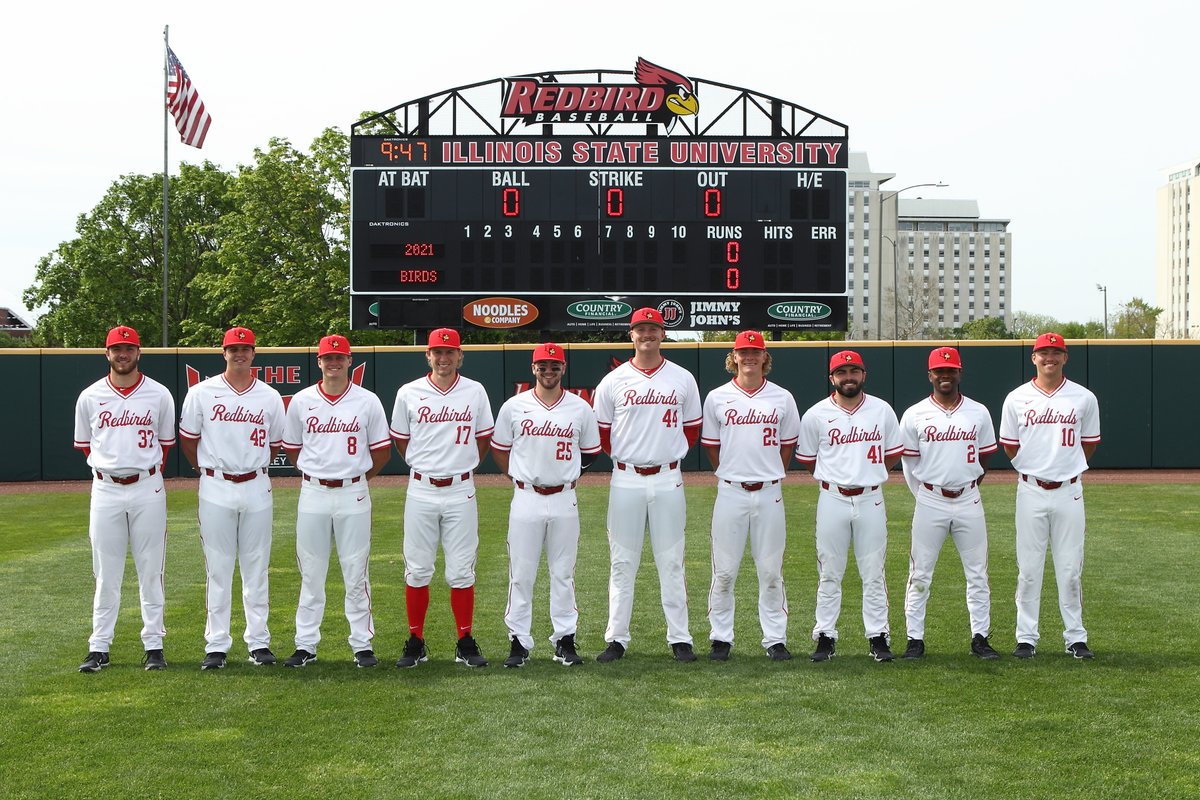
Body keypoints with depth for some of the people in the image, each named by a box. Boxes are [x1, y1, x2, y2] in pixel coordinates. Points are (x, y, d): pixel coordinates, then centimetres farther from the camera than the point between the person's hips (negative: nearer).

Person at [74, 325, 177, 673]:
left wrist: (148, 470, 10)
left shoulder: (159, 395, 3)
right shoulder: (89, 397, 4)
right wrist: (110, 465, 12)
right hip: (105, 489, 1)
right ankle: (99, 647, 9)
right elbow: (84, 444, 15)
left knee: (150, 570, 3)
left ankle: (154, 645, 9)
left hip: (148, 489, -1)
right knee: (105, 573, 3)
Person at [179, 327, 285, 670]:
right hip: (216, 489, -1)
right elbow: (188, 439, 9)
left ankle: (259, 641, 13)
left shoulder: (270, 397, 5)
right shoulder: (202, 393, 0)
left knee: (256, 568, 6)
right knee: (218, 568, 2)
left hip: (256, 488, 1)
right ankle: (216, 644, 8)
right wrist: (207, 469, 12)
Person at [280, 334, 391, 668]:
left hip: (353, 494, -1)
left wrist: (358, 477, 9)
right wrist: (315, 474, 13)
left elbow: (382, 451, 7)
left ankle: (362, 644, 10)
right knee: (310, 574, 5)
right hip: (313, 494, 1)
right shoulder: (301, 401, 5)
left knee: (356, 573, 2)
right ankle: (306, 645, 12)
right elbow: (292, 448, 15)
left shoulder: (368, 401, 1)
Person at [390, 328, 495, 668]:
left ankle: (466, 643, 11)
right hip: (421, 490, 0)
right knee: (417, 570, 3)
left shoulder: (475, 392, 3)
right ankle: (416, 643, 12)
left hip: (461, 491, 0)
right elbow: (400, 439, 14)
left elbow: (484, 438, 15)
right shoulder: (409, 393, 2)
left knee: (462, 571, 2)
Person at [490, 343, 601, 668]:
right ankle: (519, 641, 7)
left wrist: (567, 474, 10)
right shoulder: (514, 406, 2)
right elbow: (499, 448, 11)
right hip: (526, 499, -1)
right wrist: (519, 476, 6)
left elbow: (590, 452, 15)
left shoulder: (580, 409, 4)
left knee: (563, 573, 5)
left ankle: (565, 640, 13)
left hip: (564, 500, 1)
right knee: (521, 573, 1)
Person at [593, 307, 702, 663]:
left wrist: (669, 452, 11)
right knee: (622, 562, 3)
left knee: (671, 562, 4)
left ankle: (679, 639, 9)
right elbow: (602, 432, 10)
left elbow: (692, 428, 13)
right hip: (626, 480, 0)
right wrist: (626, 455, 11)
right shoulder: (613, 381, 2)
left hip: (668, 479, 0)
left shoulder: (683, 379, 4)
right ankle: (617, 639, 9)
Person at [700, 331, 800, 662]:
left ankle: (775, 639, 12)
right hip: (730, 493, 0)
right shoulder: (717, 398, 3)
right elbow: (711, 445, 12)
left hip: (769, 494, 0)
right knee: (724, 570, 1)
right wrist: (730, 475, 11)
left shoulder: (782, 398, 5)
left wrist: (772, 476, 11)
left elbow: (788, 445, 13)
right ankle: (721, 638, 11)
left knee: (771, 570, 4)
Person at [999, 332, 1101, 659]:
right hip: (1030, 491, 0)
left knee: (1070, 568, 3)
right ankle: (1026, 637, 10)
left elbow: (1089, 444, 13)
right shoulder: (1017, 399, 2)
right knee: (1028, 568, 2)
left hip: (1069, 491, 0)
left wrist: (1067, 468, 11)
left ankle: (1076, 637, 12)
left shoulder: (1084, 398, 3)